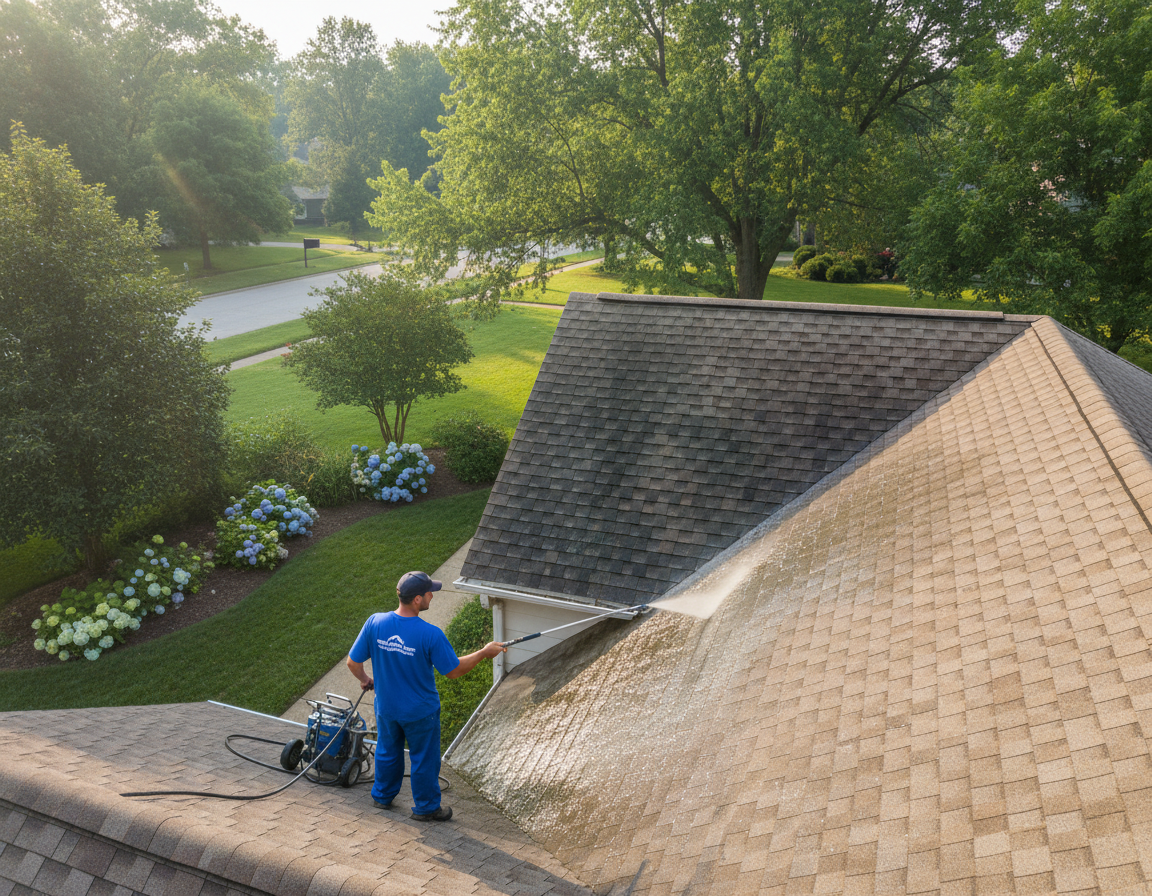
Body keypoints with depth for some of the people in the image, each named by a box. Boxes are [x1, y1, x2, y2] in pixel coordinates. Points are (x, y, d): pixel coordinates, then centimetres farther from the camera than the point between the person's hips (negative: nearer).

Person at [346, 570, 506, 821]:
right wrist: (484, 652, -6)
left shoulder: (375, 623, -19)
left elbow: (353, 662, -8)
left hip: (386, 707, 4)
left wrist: (364, 679, 14)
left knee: (387, 751, 28)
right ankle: (426, 807, 36)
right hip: (419, 712, -4)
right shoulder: (430, 634, -30)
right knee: (424, 759, 18)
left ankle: (382, 796, 48)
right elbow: (454, 671, -18)